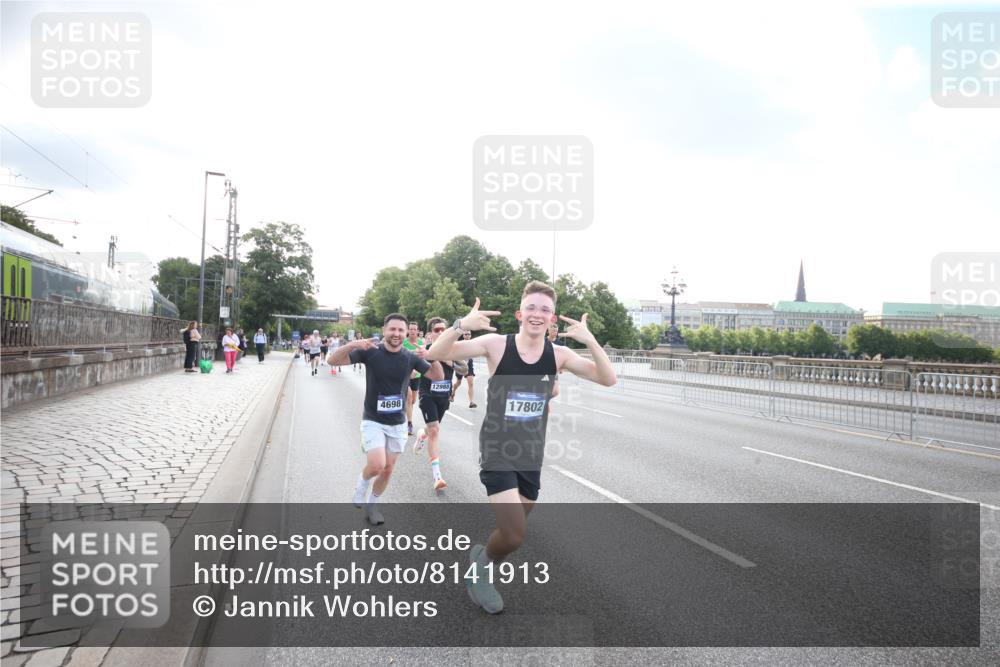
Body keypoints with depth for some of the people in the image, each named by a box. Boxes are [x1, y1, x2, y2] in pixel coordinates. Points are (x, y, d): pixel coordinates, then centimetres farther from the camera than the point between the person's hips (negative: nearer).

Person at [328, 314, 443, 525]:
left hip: (397, 423, 3)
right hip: (373, 420, -3)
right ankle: (362, 483, 15)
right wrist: (352, 345, -36)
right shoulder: (370, 352, -13)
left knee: (388, 469, 10)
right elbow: (332, 360, -17)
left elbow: (438, 377, -4)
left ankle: (372, 505, 35)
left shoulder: (411, 357, -5)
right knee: (377, 465, -20)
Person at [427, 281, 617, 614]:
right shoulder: (496, 344, -13)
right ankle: (482, 560, 21)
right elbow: (435, 354, -17)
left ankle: (481, 571, 47)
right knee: (516, 535, -14)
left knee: (512, 534, 16)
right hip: (497, 451, -4)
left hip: (532, 456, 4)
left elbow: (608, 379, -12)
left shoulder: (559, 355, -5)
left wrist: (589, 340, -26)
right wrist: (461, 325, -35)